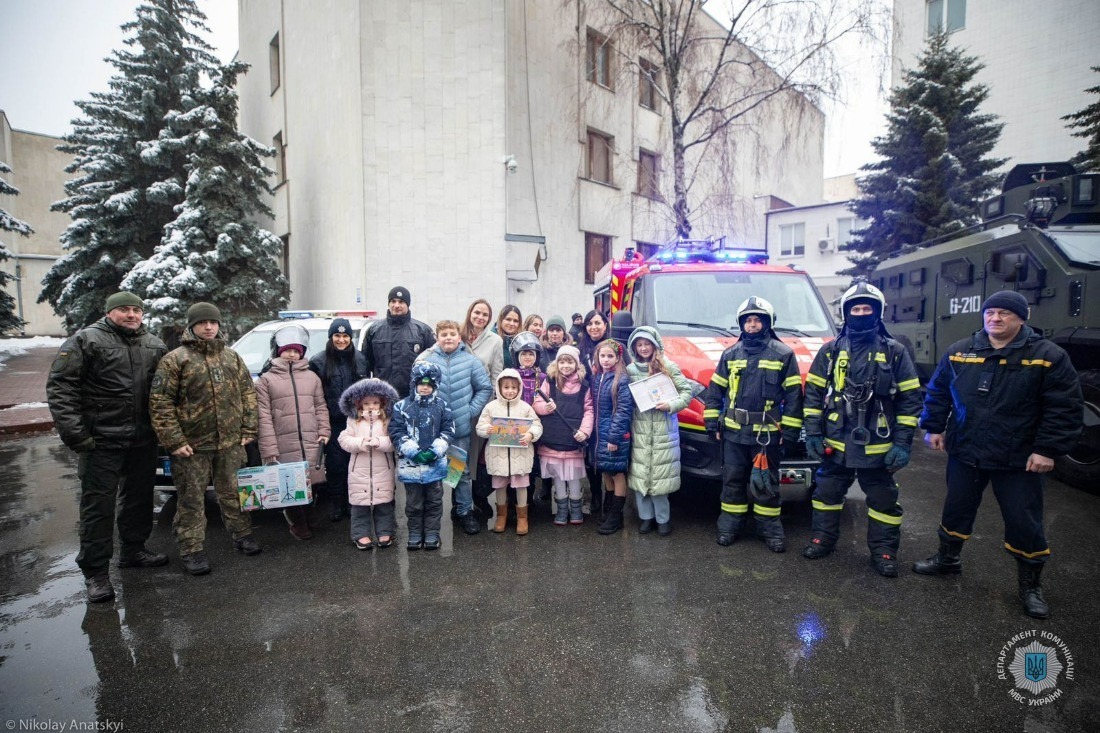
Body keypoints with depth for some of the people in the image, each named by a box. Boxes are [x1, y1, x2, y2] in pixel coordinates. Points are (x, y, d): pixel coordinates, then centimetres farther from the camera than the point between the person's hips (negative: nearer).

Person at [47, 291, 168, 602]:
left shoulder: (155, 346, 10)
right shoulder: (85, 341, -6)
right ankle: (95, 571, 10)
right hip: (102, 441, -5)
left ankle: (133, 550, 35)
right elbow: (60, 387, -10)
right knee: (98, 504, 0)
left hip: (143, 441, 6)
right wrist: (74, 433, -16)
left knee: (139, 498, 17)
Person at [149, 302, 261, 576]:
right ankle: (191, 549, 16)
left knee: (233, 492, 15)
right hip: (191, 444, -4)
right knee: (191, 499, 5)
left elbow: (248, 393, 12)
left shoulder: (232, 357, 10)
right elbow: (160, 403, -8)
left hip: (230, 442, 4)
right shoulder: (175, 359, -5)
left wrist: (248, 429, 5)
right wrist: (174, 440, -13)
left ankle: (242, 534, 30)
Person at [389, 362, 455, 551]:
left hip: (435, 463, 1)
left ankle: (432, 535, 23)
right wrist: (414, 452, -15)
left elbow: (448, 431, 0)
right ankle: (415, 535, 26)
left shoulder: (442, 406, 1)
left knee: (434, 501, 11)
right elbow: (396, 433, -7)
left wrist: (435, 451, -12)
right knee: (413, 503, 11)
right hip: (410, 464, -1)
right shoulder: (401, 406, -3)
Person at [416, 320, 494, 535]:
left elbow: (485, 388, 2)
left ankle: (465, 511, 24)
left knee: (462, 471, 10)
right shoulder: (426, 360, -3)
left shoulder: (470, 361, -3)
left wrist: (471, 410, -4)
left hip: (461, 427, 0)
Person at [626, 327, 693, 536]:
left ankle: (662, 519, 15)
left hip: (664, 430, -2)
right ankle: (646, 516, 19)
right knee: (639, 474, 4)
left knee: (660, 474, -1)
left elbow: (686, 391, 2)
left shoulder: (668, 366, 0)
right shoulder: (630, 370, 6)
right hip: (639, 430, 2)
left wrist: (671, 405, -13)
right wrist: (626, 425, -1)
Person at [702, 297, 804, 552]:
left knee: (766, 484, 7)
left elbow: (794, 396, -2)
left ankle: (770, 528, 19)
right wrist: (712, 423, 5)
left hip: (767, 434, -2)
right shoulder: (730, 354, 8)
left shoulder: (783, 354, -1)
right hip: (733, 432, 3)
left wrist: (790, 431, -5)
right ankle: (730, 525, 21)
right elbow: (714, 390, 11)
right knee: (732, 481, 10)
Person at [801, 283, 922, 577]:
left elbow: (910, 399, -1)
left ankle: (884, 550, 24)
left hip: (878, 446, -1)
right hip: (835, 444, 2)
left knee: (883, 500, 9)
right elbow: (814, 393, 4)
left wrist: (902, 443, -6)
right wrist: (813, 433, -1)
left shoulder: (894, 352, -1)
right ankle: (823, 539, 29)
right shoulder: (831, 351, 3)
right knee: (827, 493, 13)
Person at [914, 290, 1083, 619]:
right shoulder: (959, 352, 1)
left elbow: (1065, 407, -9)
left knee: (1024, 523, 6)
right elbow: (938, 393, 11)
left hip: (1018, 461, -3)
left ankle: (1030, 586, 25)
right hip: (964, 453, 3)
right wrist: (933, 427, 8)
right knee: (956, 509, 17)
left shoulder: (1048, 356, -9)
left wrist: (1048, 449, -14)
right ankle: (947, 558, 39)